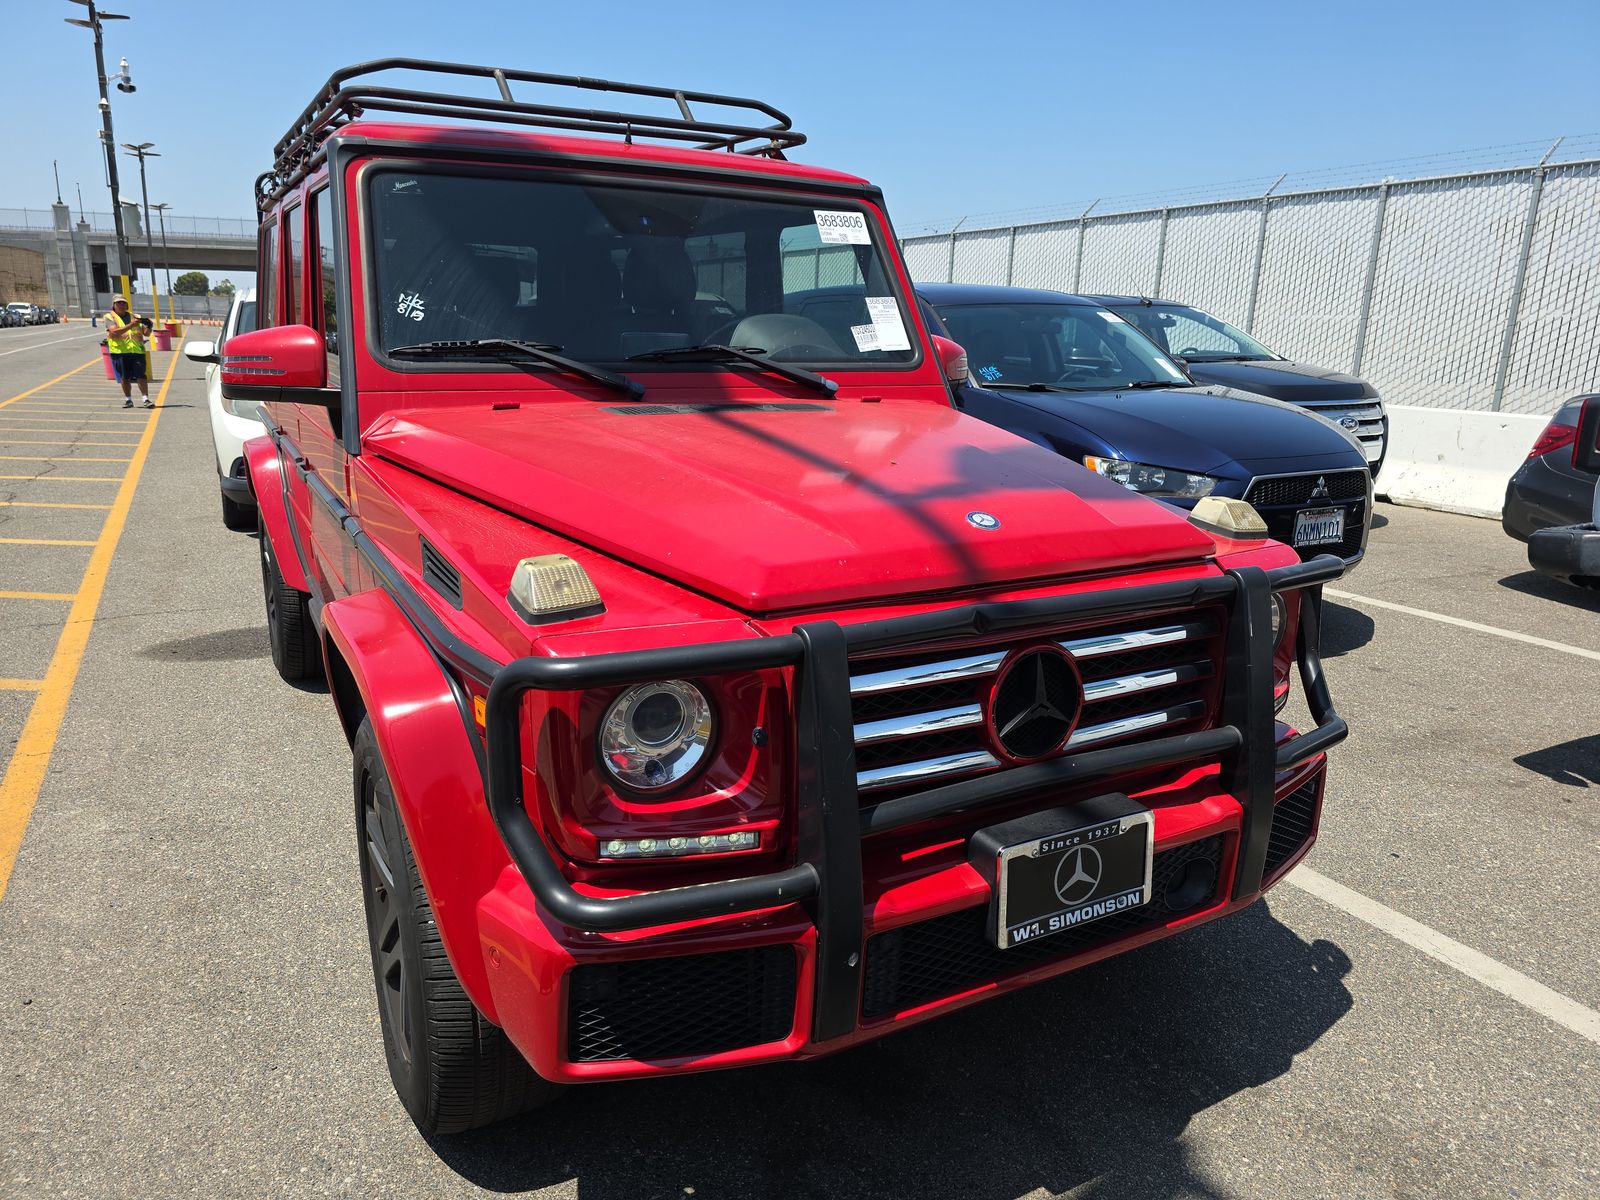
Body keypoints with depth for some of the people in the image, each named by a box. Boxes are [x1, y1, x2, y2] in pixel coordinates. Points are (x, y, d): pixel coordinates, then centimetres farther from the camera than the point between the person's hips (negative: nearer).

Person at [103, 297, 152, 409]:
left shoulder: (134, 317, 16)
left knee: (141, 375, -8)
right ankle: (128, 400, 16)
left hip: (136, 350, 1)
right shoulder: (110, 317, 5)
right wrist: (130, 325, -22)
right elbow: (114, 332, -12)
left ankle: (146, 399, -7)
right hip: (119, 351, -1)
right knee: (124, 377, 5)